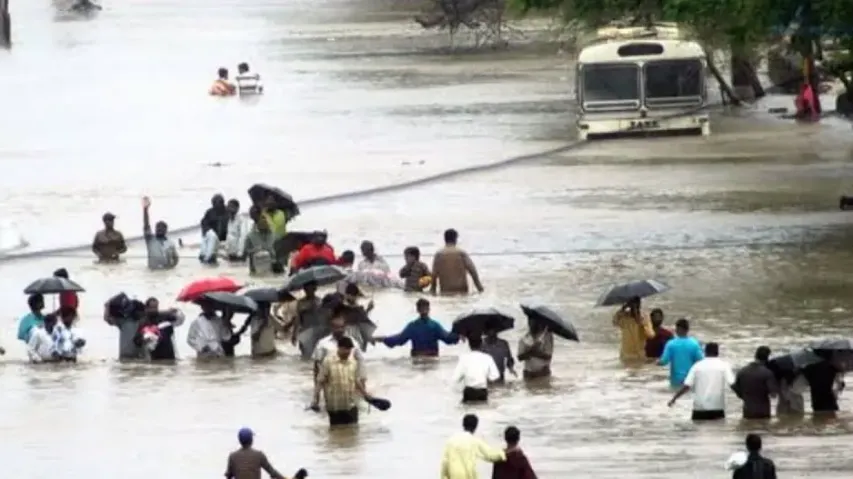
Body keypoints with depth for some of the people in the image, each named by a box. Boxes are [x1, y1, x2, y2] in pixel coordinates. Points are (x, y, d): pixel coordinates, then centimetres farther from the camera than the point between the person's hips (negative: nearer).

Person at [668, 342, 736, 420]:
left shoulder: (698, 366, 3)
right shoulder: (723, 366, -1)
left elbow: (686, 386, -1)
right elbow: (732, 384, -12)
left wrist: (674, 398, 8)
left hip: (699, 408, 1)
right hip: (717, 408, -1)